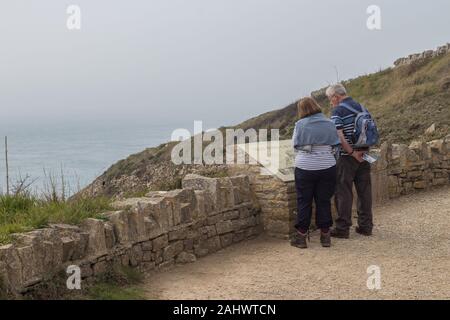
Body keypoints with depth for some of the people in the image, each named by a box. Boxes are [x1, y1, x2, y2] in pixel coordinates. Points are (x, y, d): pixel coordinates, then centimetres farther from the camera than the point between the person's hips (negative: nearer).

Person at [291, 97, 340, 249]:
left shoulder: (300, 125, -4)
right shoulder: (329, 123, 3)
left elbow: (296, 146, 1)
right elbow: (335, 144, 7)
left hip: (304, 168, -2)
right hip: (327, 167, 2)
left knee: (304, 202, 6)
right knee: (324, 201, 9)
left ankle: (301, 236, 10)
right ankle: (325, 235, 15)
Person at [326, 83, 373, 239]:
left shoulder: (338, 111, -10)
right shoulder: (361, 107, 12)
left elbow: (339, 136, -21)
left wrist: (352, 153, -17)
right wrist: (363, 150, 7)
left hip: (347, 156, -7)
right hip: (364, 155, 7)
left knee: (343, 192, 0)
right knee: (365, 191, 10)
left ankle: (343, 227, 2)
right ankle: (366, 225, 16)